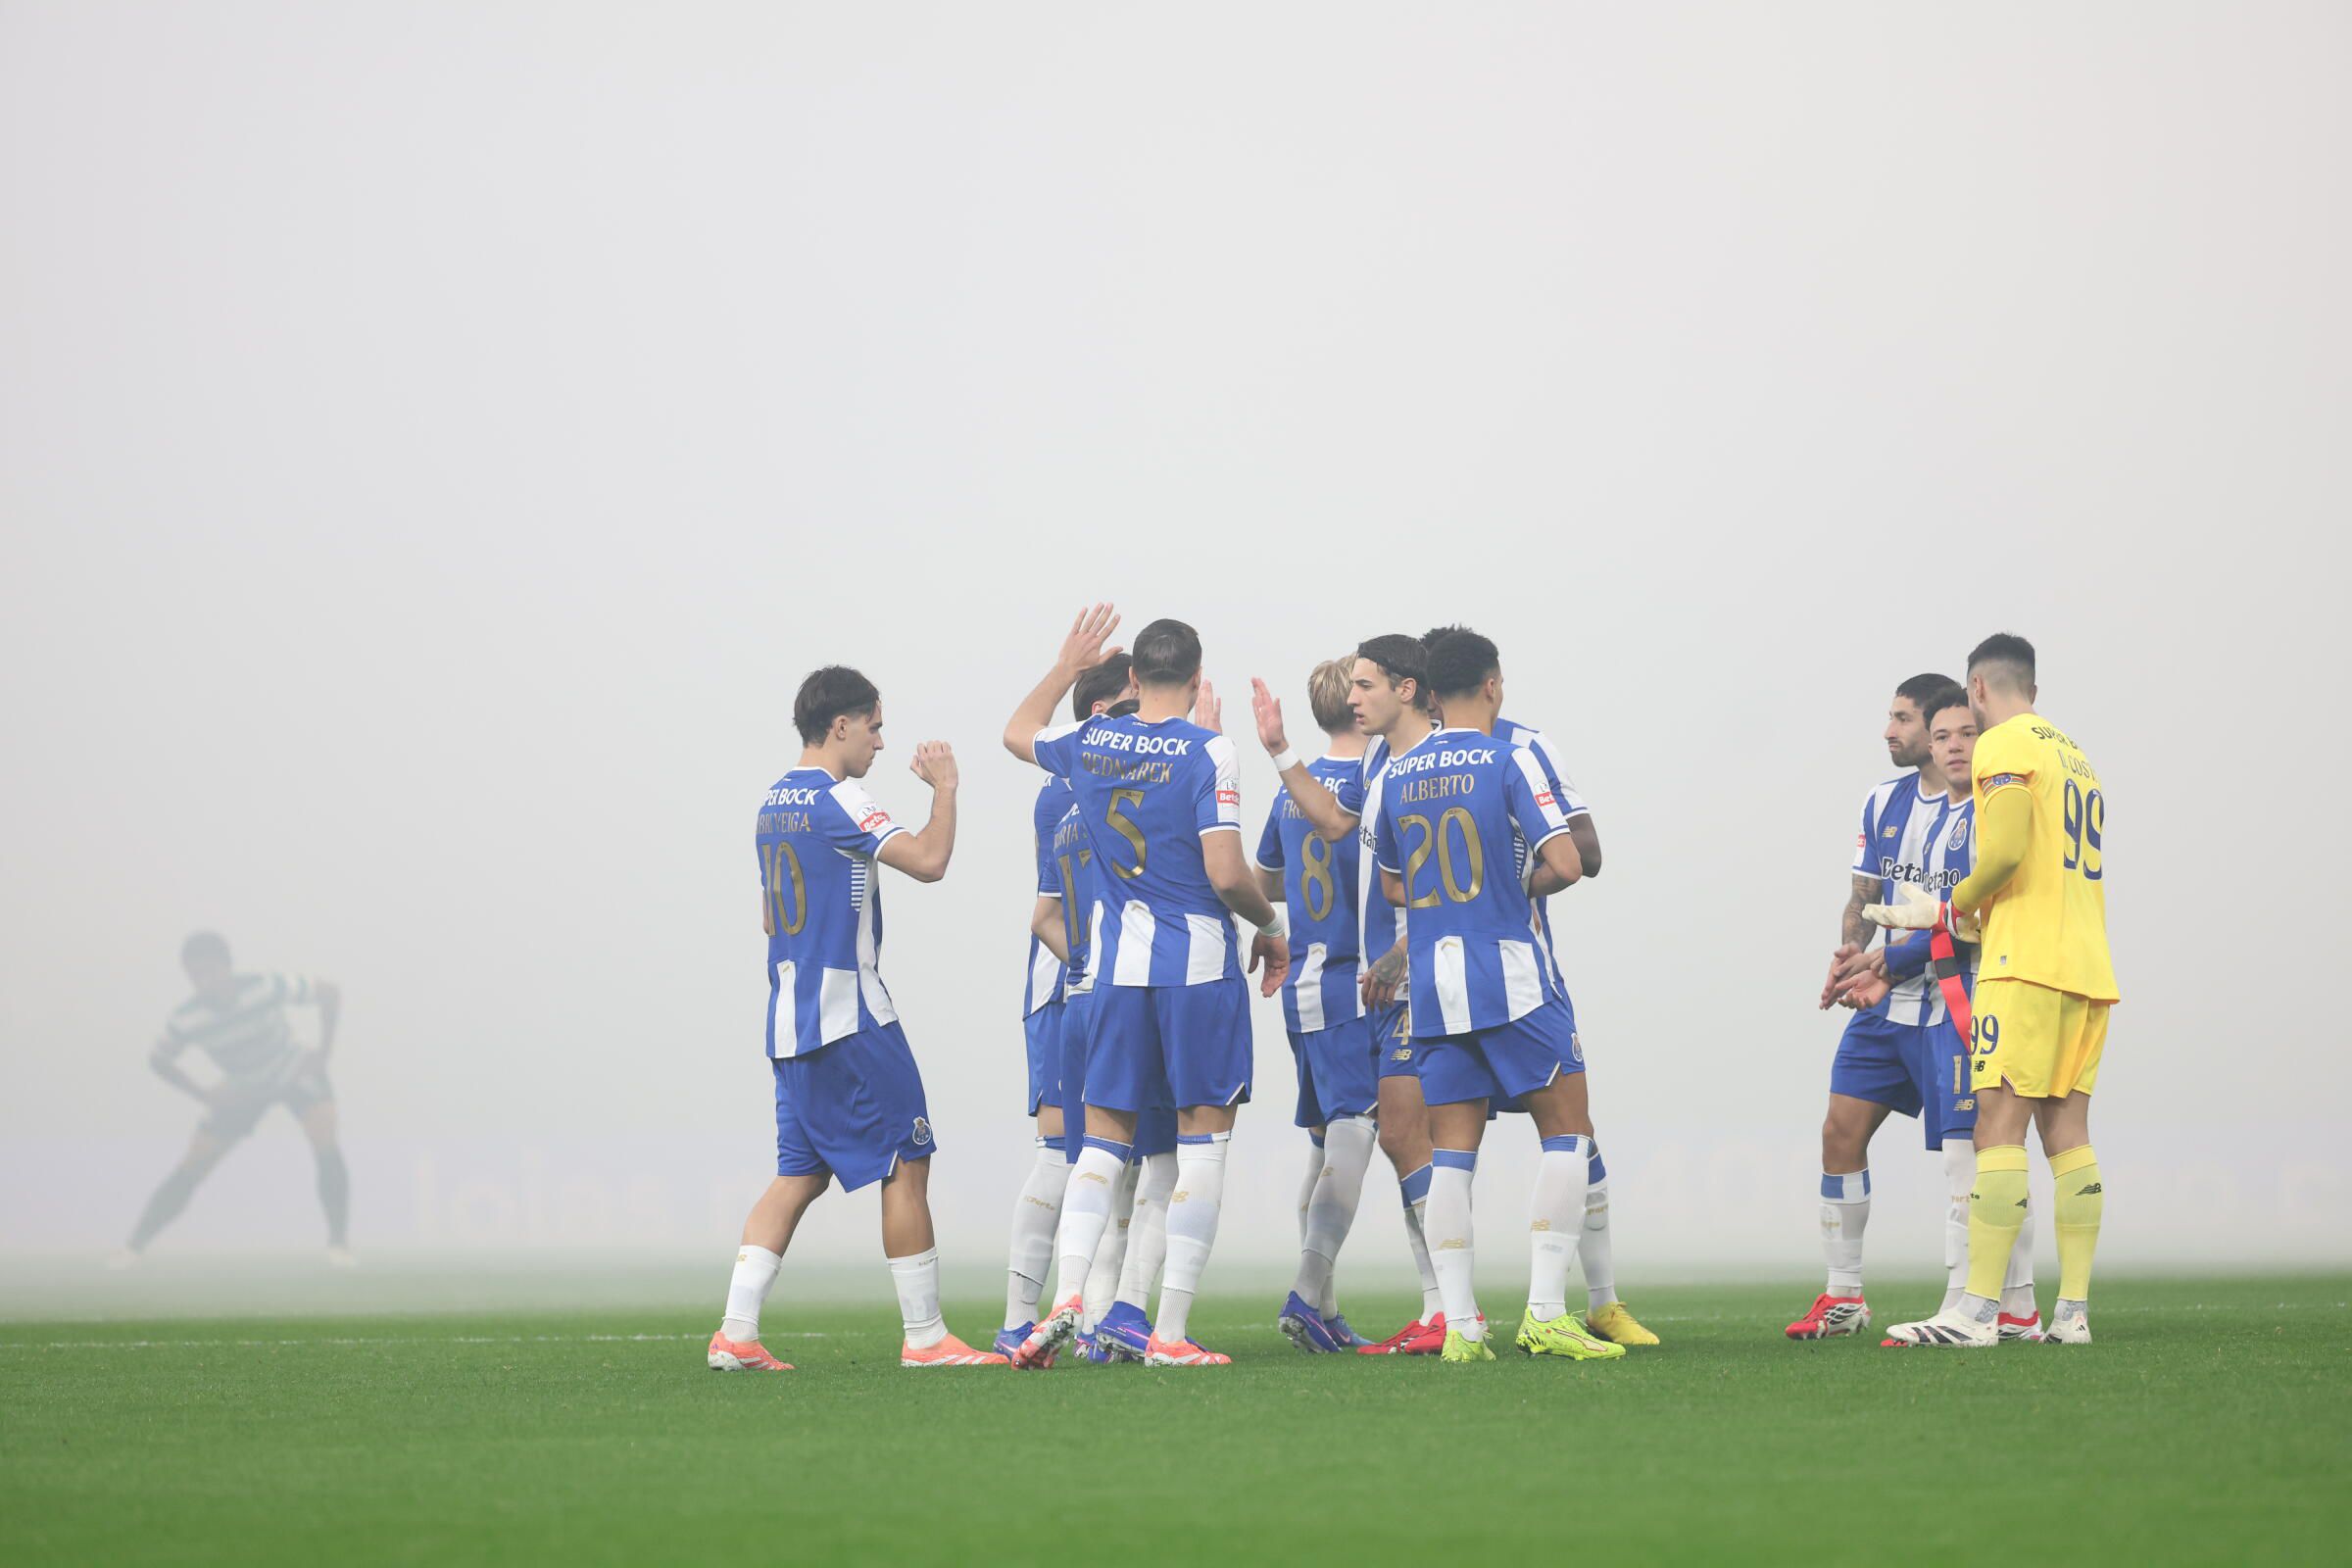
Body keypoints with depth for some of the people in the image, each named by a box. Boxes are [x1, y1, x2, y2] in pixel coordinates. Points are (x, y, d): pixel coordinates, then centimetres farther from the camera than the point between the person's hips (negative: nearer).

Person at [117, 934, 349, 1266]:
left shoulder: (268, 989, -32)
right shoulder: (185, 1021, -26)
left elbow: (329, 992, -17)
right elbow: (158, 1059, -5)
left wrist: (324, 1050, -19)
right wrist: (203, 1094, -13)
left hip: (298, 1075, -2)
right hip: (245, 1089, 2)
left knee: (326, 1147, -27)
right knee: (190, 1169, -5)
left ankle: (339, 1239, -15)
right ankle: (134, 1246, 4)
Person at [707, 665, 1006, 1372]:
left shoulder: (775, 802, 15)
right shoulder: (836, 799, -12)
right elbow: (928, 860, -20)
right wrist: (945, 787, -7)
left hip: (790, 1020, 9)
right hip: (850, 1014, -9)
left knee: (800, 1173, 9)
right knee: (907, 1162, -2)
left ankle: (735, 1334, -1)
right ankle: (924, 1336, -1)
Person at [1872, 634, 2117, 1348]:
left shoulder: (2003, 746, -4)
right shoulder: (2074, 756, 22)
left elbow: (2004, 852, -17)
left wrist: (1950, 910, -2)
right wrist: (1957, 917, 24)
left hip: (2028, 965, -8)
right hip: (2088, 967, 8)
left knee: (1999, 1126, -11)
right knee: (2066, 1133, 5)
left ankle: (1977, 1312, -16)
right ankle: (2073, 1311, 0)